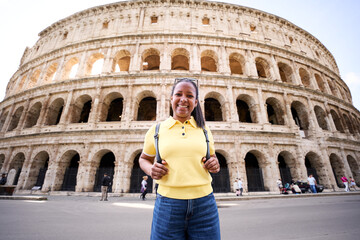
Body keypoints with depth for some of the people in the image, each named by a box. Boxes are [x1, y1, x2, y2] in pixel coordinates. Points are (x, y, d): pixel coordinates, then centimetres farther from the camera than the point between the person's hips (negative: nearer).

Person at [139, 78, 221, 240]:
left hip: (204, 203, 2)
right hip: (168, 204, -1)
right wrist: (150, 170, -7)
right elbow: (144, 159, 15)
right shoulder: (156, 129, 2)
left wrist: (215, 165, -4)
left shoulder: (204, 129, 6)